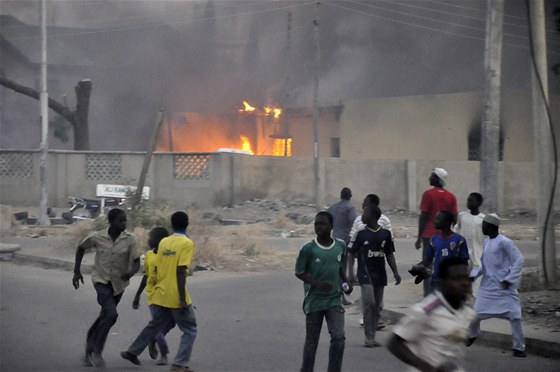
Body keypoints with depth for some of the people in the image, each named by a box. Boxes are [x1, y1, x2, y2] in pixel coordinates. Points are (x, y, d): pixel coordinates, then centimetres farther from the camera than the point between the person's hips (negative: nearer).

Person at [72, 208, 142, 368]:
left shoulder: (129, 239, -13)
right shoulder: (97, 238, -12)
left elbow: (136, 262, -14)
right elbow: (80, 248, 7)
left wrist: (130, 273, -36)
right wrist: (76, 271, 5)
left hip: (118, 283, 3)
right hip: (101, 280, -3)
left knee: (104, 317, 14)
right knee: (111, 314, -22)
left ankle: (89, 351, 32)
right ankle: (97, 351, -7)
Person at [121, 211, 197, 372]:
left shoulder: (163, 242, 8)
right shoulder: (187, 243, -11)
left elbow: (157, 268, 12)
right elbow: (180, 271, -18)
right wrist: (183, 298, -18)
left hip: (161, 294, 6)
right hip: (176, 297, -6)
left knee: (154, 325, 24)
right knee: (190, 330, 5)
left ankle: (132, 352, 31)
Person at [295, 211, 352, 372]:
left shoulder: (340, 246, 0)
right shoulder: (308, 249, -12)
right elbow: (299, 272, -6)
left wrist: (345, 282, 0)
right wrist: (318, 284, -20)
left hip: (334, 300, 2)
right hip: (314, 301, -2)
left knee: (338, 337, -13)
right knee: (311, 342, 7)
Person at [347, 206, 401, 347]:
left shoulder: (385, 234, 4)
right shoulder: (361, 234, -2)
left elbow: (389, 255, 10)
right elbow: (351, 253, 1)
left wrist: (395, 273, 6)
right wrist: (350, 272, -8)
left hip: (380, 274, 3)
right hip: (365, 273, -3)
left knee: (377, 306, 7)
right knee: (369, 303, -15)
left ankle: (372, 338, 17)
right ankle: (368, 337, -9)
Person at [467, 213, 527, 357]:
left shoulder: (504, 242, -14)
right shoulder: (486, 241, 9)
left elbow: (518, 260, -14)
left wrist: (509, 279, -17)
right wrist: (473, 275, 3)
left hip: (504, 286, -6)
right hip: (488, 286, 7)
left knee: (514, 315, -9)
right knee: (477, 313, 9)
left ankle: (519, 347, 1)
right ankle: (472, 334, 36)